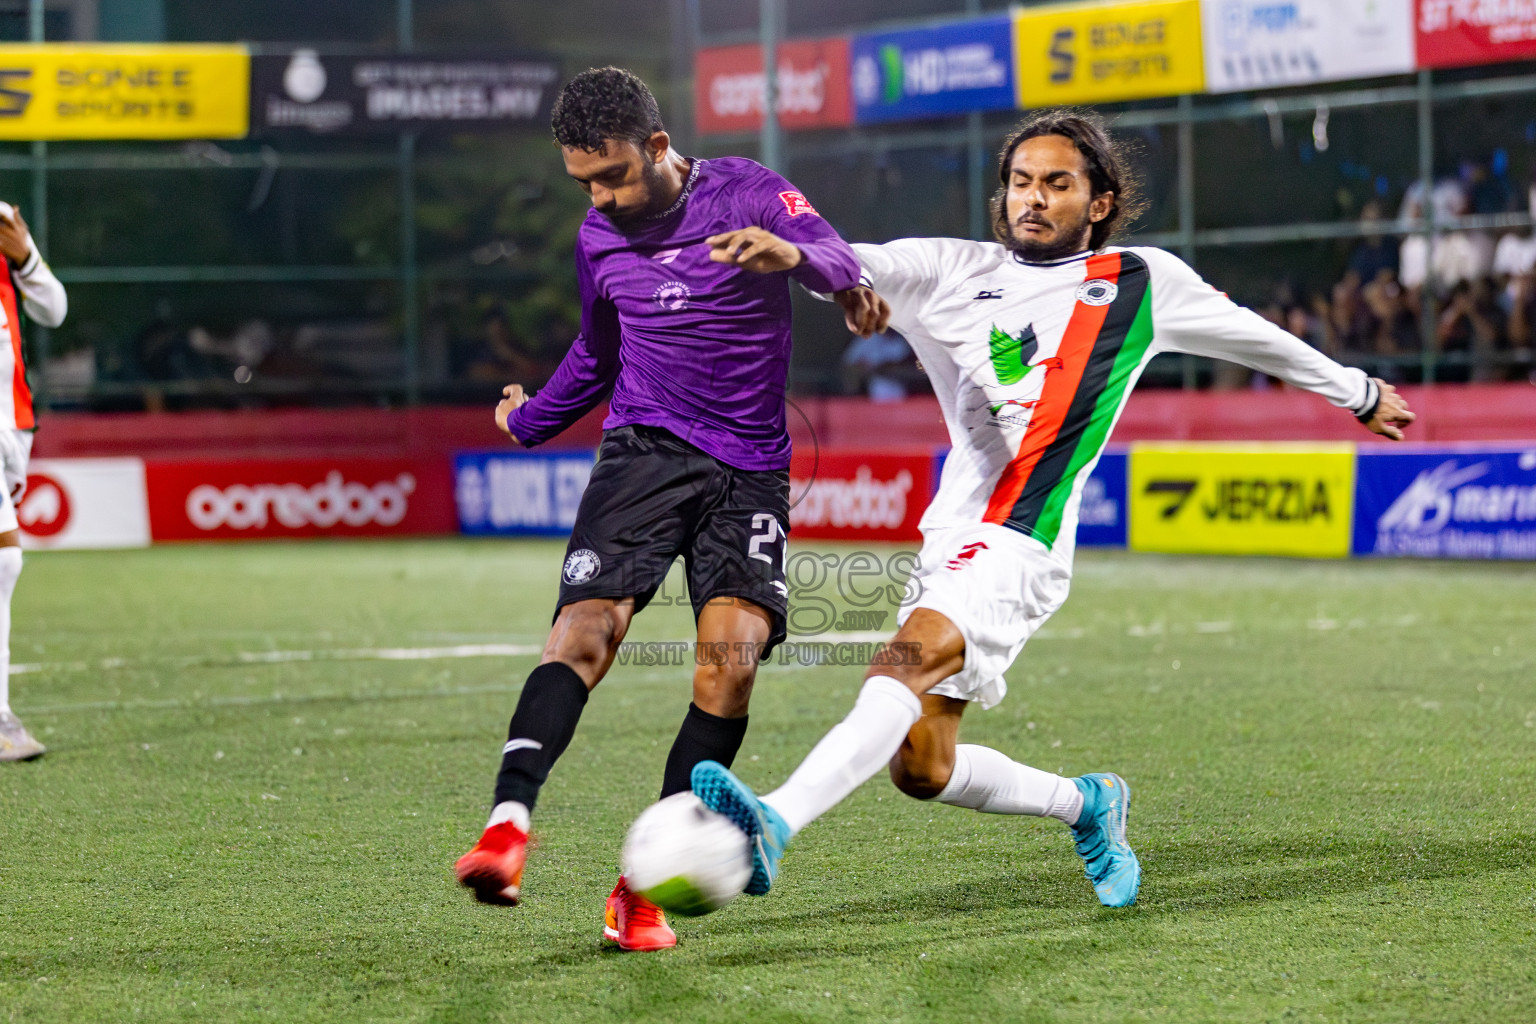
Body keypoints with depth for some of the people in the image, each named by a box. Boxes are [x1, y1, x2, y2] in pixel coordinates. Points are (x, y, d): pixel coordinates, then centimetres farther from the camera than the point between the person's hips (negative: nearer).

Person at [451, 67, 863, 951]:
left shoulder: (748, 193, -3)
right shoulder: (600, 241, 10)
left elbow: (841, 260, -20)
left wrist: (794, 254, -42)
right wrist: (531, 421, 41)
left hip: (750, 470, -2)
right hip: (645, 450, 2)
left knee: (733, 654, -19)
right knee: (584, 630, -21)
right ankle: (509, 825, -32)